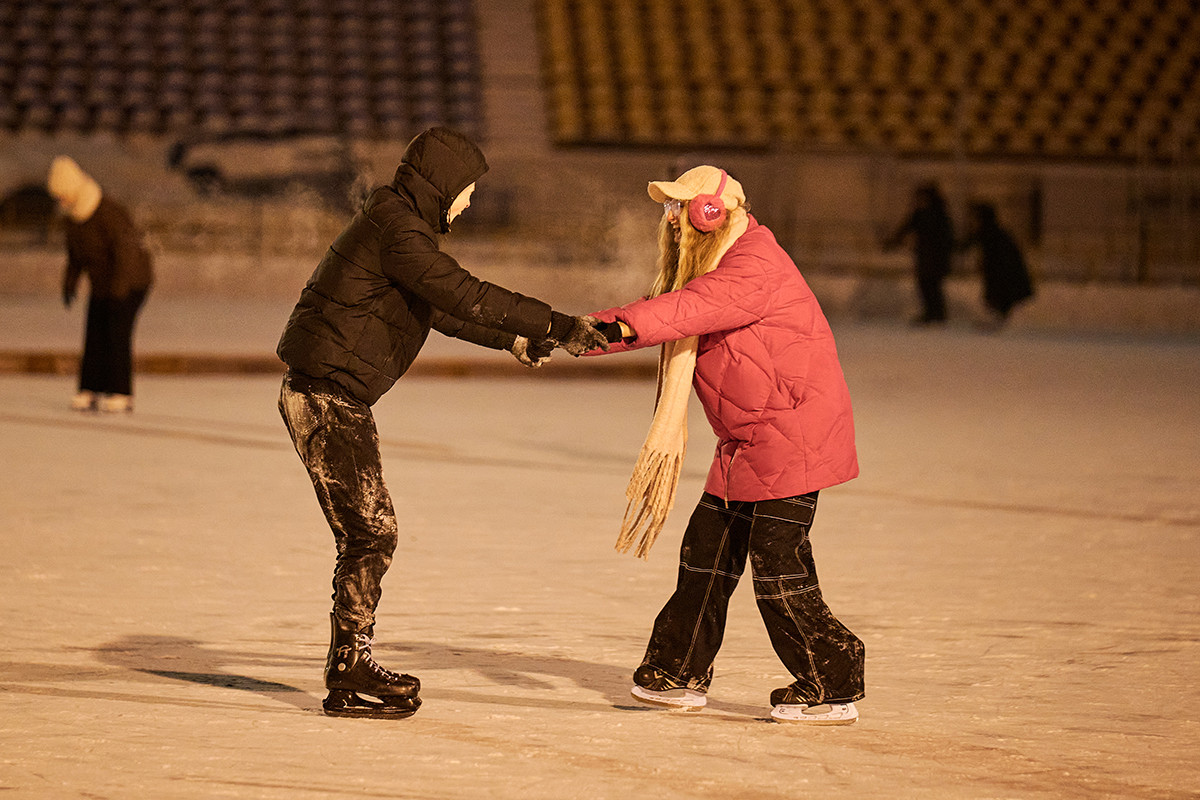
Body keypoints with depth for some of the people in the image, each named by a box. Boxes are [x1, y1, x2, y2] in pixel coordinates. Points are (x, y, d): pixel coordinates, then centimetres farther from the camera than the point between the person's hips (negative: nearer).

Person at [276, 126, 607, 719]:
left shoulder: (397, 226, 17)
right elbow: (463, 294, -27)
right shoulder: (396, 231, -17)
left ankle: (351, 664, 23)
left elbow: (441, 307, 29)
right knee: (371, 531, -9)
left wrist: (511, 339, 30)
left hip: (333, 398, 10)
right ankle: (349, 680, -5)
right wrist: (553, 326, -28)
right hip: (327, 397, -10)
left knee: (368, 532, 15)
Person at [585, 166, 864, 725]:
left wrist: (623, 325, -44)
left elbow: (701, 305, -33)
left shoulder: (757, 263, -17)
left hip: (793, 437, -10)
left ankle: (832, 690, 1)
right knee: (706, 553, 12)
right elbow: (665, 309, 15)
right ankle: (679, 676, 21)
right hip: (746, 444, 10)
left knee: (779, 568, -9)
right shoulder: (705, 264, 16)